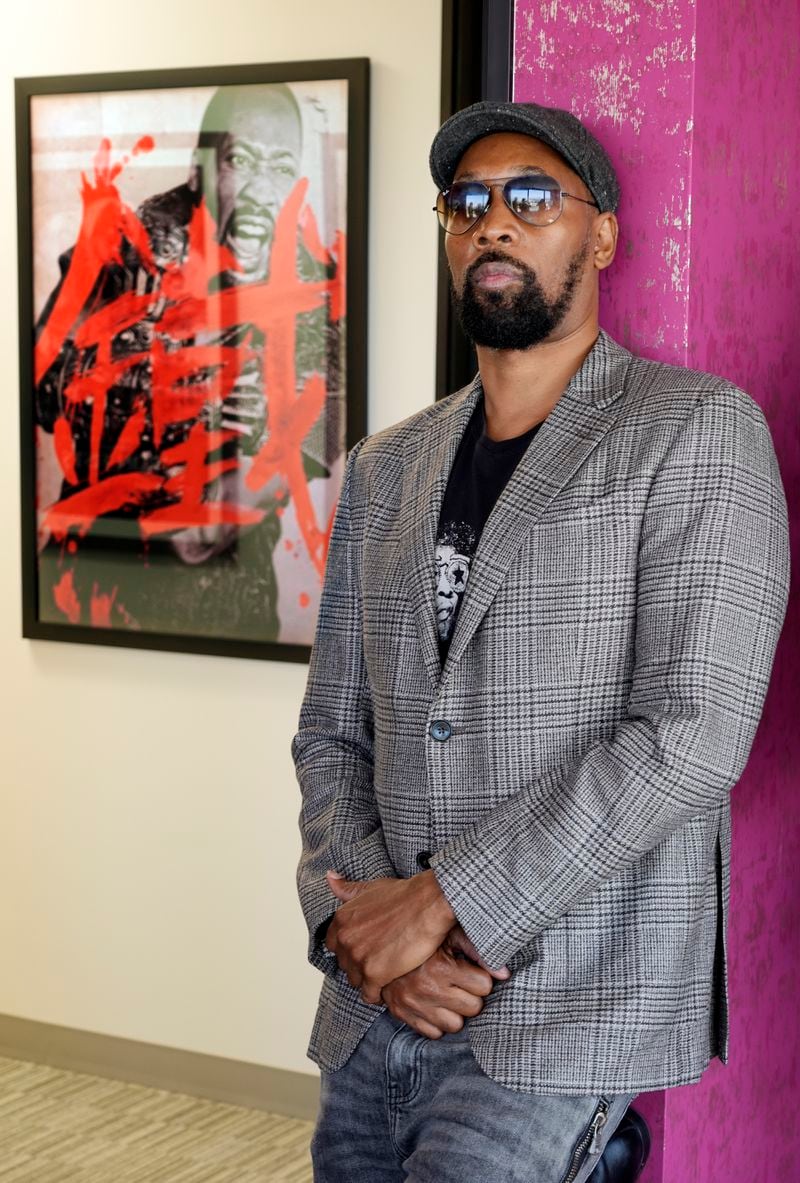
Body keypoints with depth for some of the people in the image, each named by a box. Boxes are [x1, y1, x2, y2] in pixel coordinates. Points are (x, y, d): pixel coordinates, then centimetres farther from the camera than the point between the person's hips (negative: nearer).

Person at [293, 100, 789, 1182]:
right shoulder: (384, 472, 12)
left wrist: (443, 901, -15)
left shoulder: (696, 432, -4)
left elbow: (693, 731, -14)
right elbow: (333, 734, 12)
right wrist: (358, 924, -6)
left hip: (566, 1017, -5)